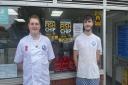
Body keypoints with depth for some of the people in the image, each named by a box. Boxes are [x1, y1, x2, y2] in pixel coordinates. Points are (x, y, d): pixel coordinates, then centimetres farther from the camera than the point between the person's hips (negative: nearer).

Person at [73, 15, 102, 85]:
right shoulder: (78, 39, -5)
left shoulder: (97, 39, 2)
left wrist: (92, 67, 7)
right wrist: (79, 68, 2)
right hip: (81, 74, -1)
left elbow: (98, 56, 8)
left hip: (94, 74, 2)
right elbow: (75, 56, 1)